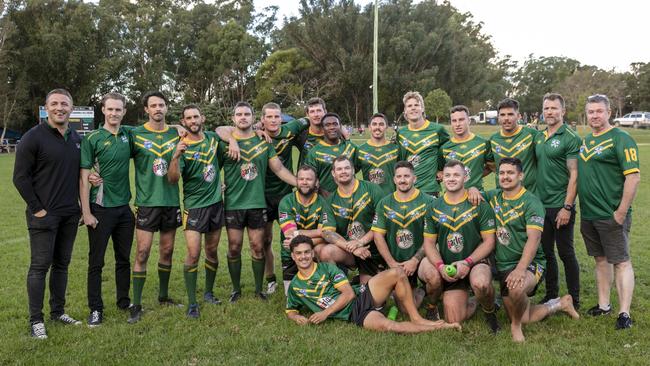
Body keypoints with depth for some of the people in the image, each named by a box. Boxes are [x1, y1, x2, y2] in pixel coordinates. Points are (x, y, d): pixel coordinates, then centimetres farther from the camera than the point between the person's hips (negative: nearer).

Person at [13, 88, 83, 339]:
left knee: (62, 264, 13)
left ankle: (58, 311, 24)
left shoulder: (77, 139, 10)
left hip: (70, 215, 6)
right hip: (44, 215, -6)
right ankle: (35, 320, 8)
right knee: (40, 266, -1)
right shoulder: (33, 137, -8)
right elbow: (20, 177, -9)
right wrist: (37, 209, -12)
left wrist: (83, 206, 10)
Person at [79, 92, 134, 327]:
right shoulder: (92, 139, -7)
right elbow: (84, 178, -8)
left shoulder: (128, 135, 5)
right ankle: (95, 309, 12)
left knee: (124, 258, 14)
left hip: (124, 207, 5)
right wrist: (86, 212, -13)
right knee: (96, 261, 3)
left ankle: (124, 301, 27)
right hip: (101, 209, -4)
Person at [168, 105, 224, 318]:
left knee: (212, 251, 13)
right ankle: (192, 303, -2)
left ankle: (208, 293, 29)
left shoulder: (212, 138, 3)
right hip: (194, 206, -5)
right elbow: (173, 179, -22)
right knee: (193, 254, -11)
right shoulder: (182, 147, -12)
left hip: (216, 202, 5)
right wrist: (176, 156, -38)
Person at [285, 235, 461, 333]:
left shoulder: (327, 268, 7)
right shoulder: (294, 286, 11)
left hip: (363, 296, 1)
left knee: (397, 273, -28)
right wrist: (297, 317, -2)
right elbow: (290, 311, 23)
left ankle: (416, 319, -15)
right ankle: (438, 327, -18)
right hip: (354, 314, -1)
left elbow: (349, 293, -2)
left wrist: (325, 313, -10)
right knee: (387, 326, -35)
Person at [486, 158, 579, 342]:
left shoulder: (531, 202, -13)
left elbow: (534, 239, -23)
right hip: (503, 265, 6)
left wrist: (520, 269, -36)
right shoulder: (494, 196, 5)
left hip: (529, 263, -6)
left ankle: (516, 325, -10)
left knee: (517, 288, -40)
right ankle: (561, 304, 36)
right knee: (526, 319, 10)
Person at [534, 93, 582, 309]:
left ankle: (574, 300, 14)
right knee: (546, 252, 13)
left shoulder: (570, 138, -9)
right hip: (540, 204, 6)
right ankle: (551, 295, 26)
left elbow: (574, 175, -13)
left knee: (566, 253, 1)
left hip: (560, 207, -6)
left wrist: (567, 207, -18)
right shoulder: (538, 137, 11)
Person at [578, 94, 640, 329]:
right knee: (600, 260, 15)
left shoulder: (620, 139, -10)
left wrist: (621, 212, -19)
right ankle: (603, 305, 26)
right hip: (588, 214, 7)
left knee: (621, 262, -1)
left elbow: (633, 176, -16)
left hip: (611, 215, -7)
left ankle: (624, 313, 3)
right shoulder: (585, 141, 13)